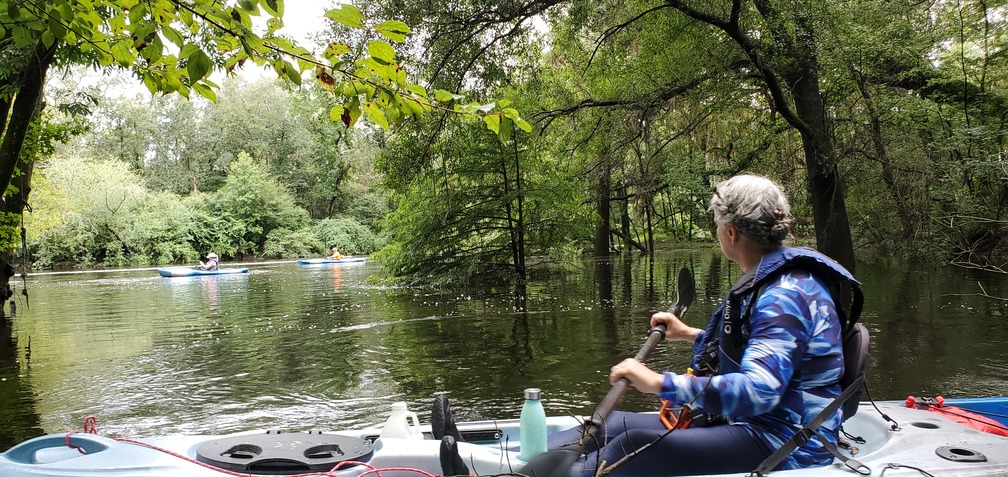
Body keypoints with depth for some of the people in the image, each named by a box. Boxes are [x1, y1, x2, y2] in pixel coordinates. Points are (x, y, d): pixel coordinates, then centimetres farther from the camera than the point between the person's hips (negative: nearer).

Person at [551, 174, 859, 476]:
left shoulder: (785, 295, -21)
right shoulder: (767, 281, 11)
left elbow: (758, 390, -32)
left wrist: (660, 383, -33)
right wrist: (691, 335, 28)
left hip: (782, 445, -9)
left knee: (635, 443, -25)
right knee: (613, 424, -1)